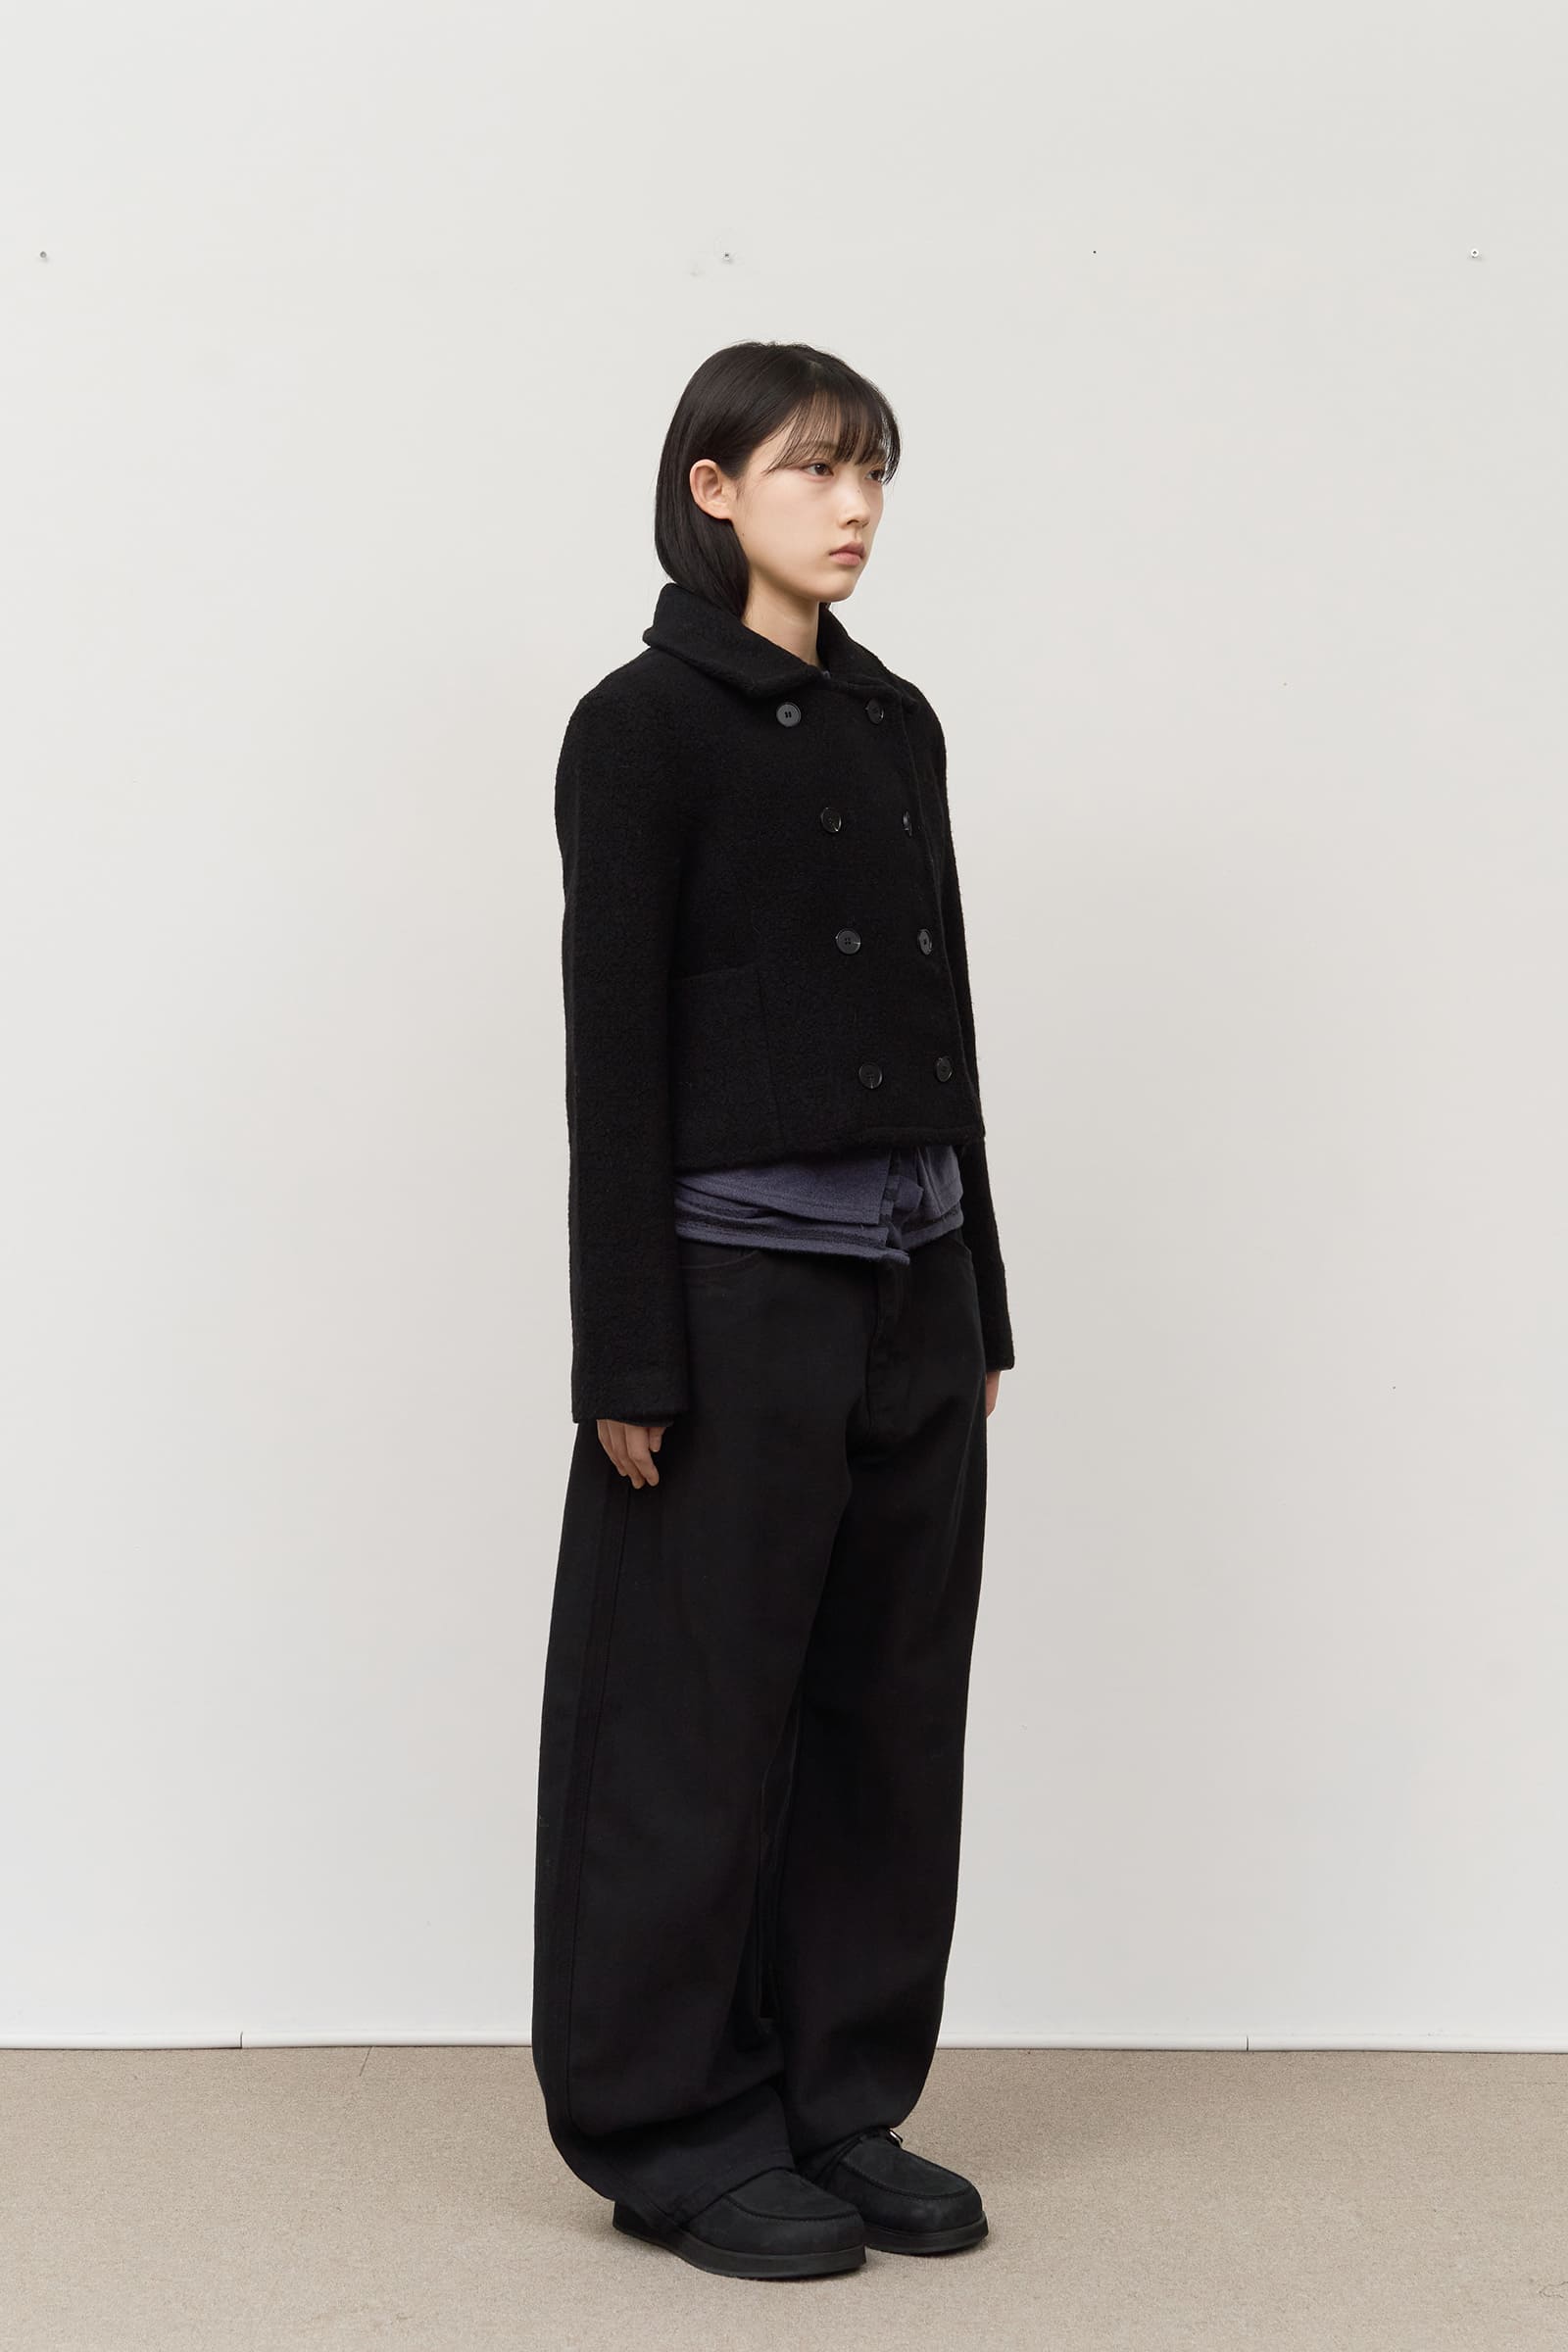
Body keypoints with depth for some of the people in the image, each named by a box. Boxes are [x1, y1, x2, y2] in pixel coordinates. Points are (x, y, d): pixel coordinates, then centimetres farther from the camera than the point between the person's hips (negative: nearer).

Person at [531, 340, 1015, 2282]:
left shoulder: (895, 721, 12)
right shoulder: (643, 725, -8)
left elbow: (942, 1017, 15)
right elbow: (611, 1049, -12)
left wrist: (980, 1300, 14)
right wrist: (627, 1357, -15)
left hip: (911, 1284, 7)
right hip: (740, 1285, -7)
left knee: (891, 1704, 12)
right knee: (706, 1717, 3)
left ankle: (844, 2102, 25)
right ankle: (675, 2131, 17)